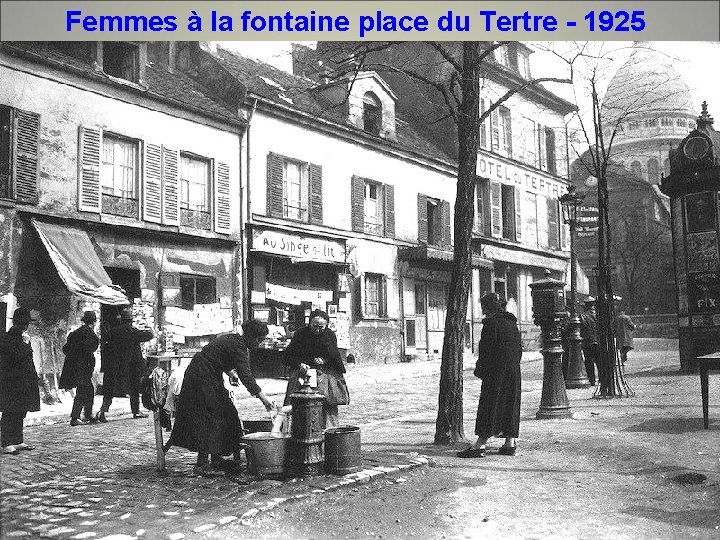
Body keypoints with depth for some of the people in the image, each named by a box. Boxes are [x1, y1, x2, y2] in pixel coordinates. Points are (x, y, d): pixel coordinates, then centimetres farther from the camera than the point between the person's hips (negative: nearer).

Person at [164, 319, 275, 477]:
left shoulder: (231, 338, 10)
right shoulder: (238, 347, -20)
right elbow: (246, 377, -26)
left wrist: (230, 372, 9)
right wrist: (264, 399, -26)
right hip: (202, 381, -10)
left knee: (225, 415, 11)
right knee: (209, 420, -10)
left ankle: (217, 460, 16)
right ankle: (202, 464, -8)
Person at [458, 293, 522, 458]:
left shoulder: (491, 324, -13)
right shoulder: (512, 323, 12)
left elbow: (485, 350, -15)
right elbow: (519, 348, 16)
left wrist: (480, 370, -6)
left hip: (495, 371, -8)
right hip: (513, 370, 8)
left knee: (489, 404, -6)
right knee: (510, 404, 11)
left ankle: (480, 444, -6)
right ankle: (510, 443, 14)